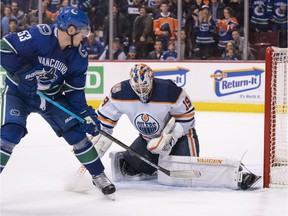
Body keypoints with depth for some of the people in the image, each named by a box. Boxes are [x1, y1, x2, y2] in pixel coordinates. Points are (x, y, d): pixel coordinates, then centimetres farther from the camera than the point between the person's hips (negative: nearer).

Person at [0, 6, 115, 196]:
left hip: (52, 96, 5)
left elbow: (75, 90, -2)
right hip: (19, 92, -5)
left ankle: (98, 175, 15)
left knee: (76, 131, -2)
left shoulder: (79, 55, -10)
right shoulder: (39, 36, -28)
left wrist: (86, 114, -12)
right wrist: (23, 74, -27)